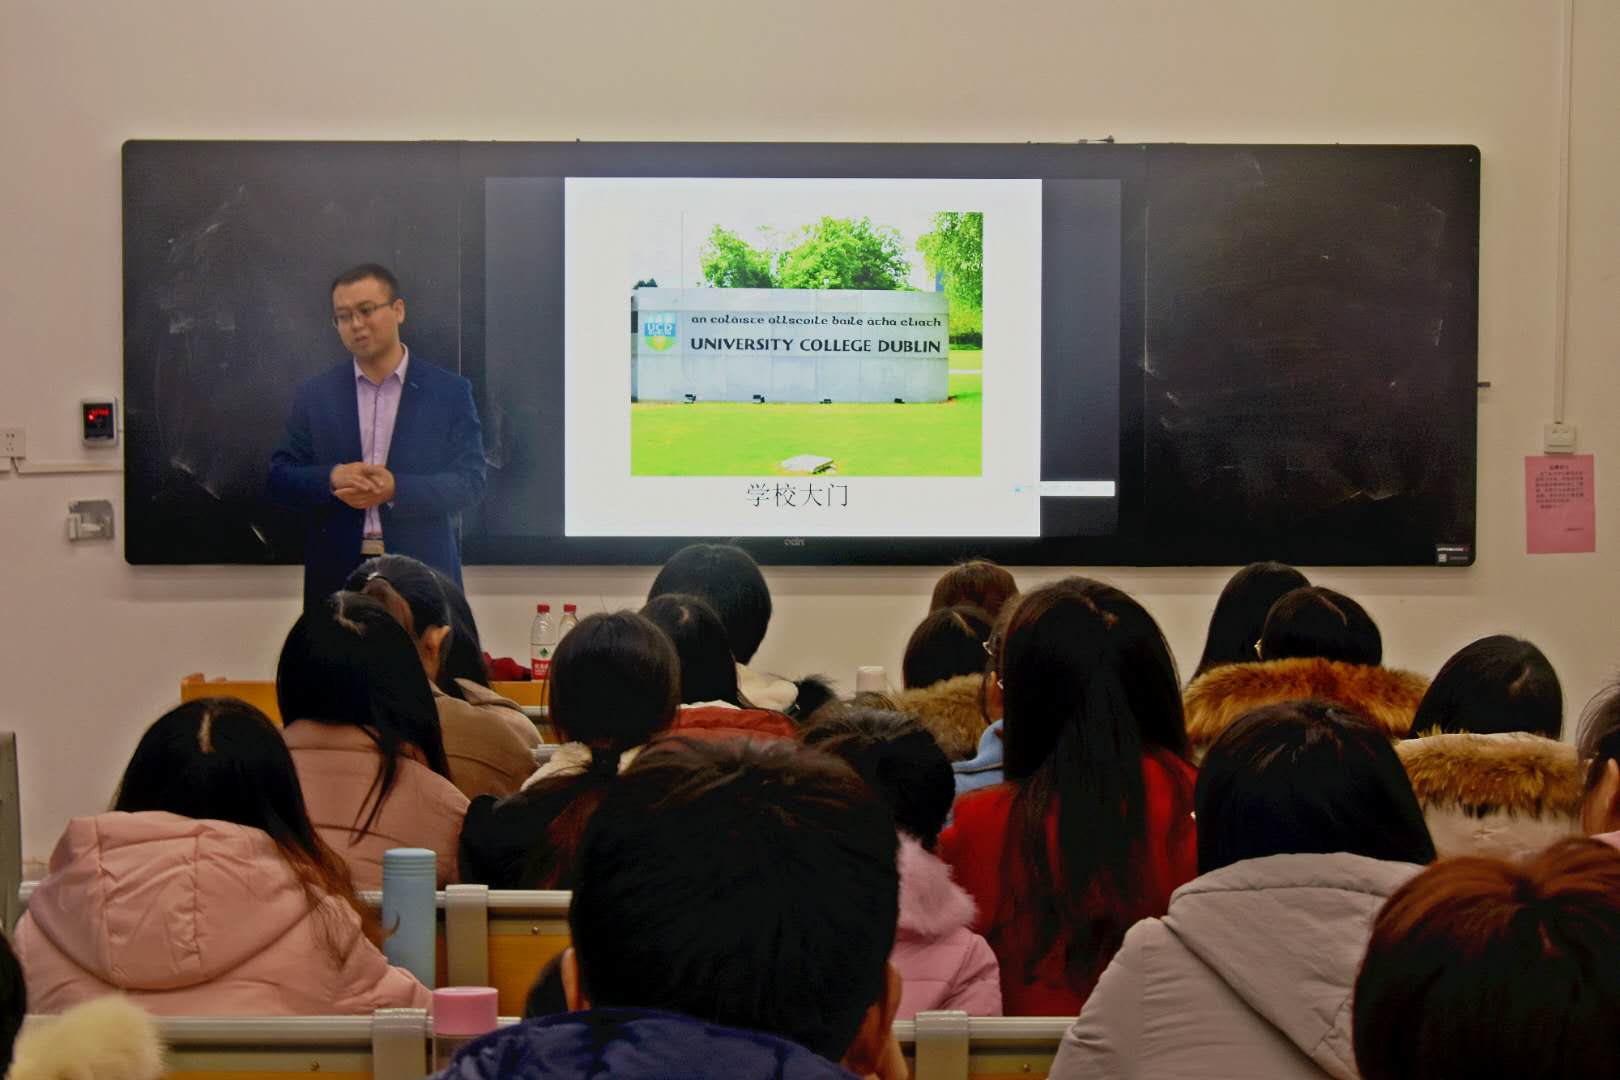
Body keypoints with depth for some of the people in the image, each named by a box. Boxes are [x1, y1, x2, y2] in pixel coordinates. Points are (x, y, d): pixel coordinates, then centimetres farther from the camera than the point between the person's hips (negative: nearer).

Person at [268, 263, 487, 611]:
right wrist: (331, 478, -14)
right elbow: (280, 479, 7)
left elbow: (470, 480, -1)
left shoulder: (449, 392, 4)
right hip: (337, 579, 1)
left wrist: (396, 489, -17)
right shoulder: (314, 395, 10)